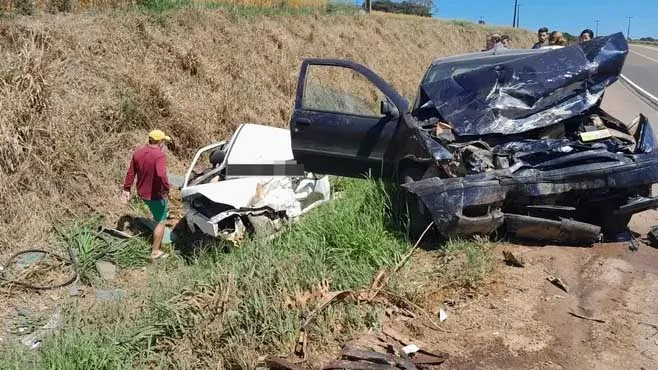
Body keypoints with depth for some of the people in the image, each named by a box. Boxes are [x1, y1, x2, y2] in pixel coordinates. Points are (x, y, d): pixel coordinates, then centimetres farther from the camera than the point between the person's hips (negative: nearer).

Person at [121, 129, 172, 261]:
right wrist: (166, 189, -26)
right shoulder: (159, 155, -24)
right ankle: (155, 252, 13)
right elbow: (161, 175, -40)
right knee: (160, 222, 8)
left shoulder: (138, 151, 0)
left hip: (142, 192, 8)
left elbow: (130, 172, 5)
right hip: (156, 194, -8)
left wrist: (126, 189, 12)